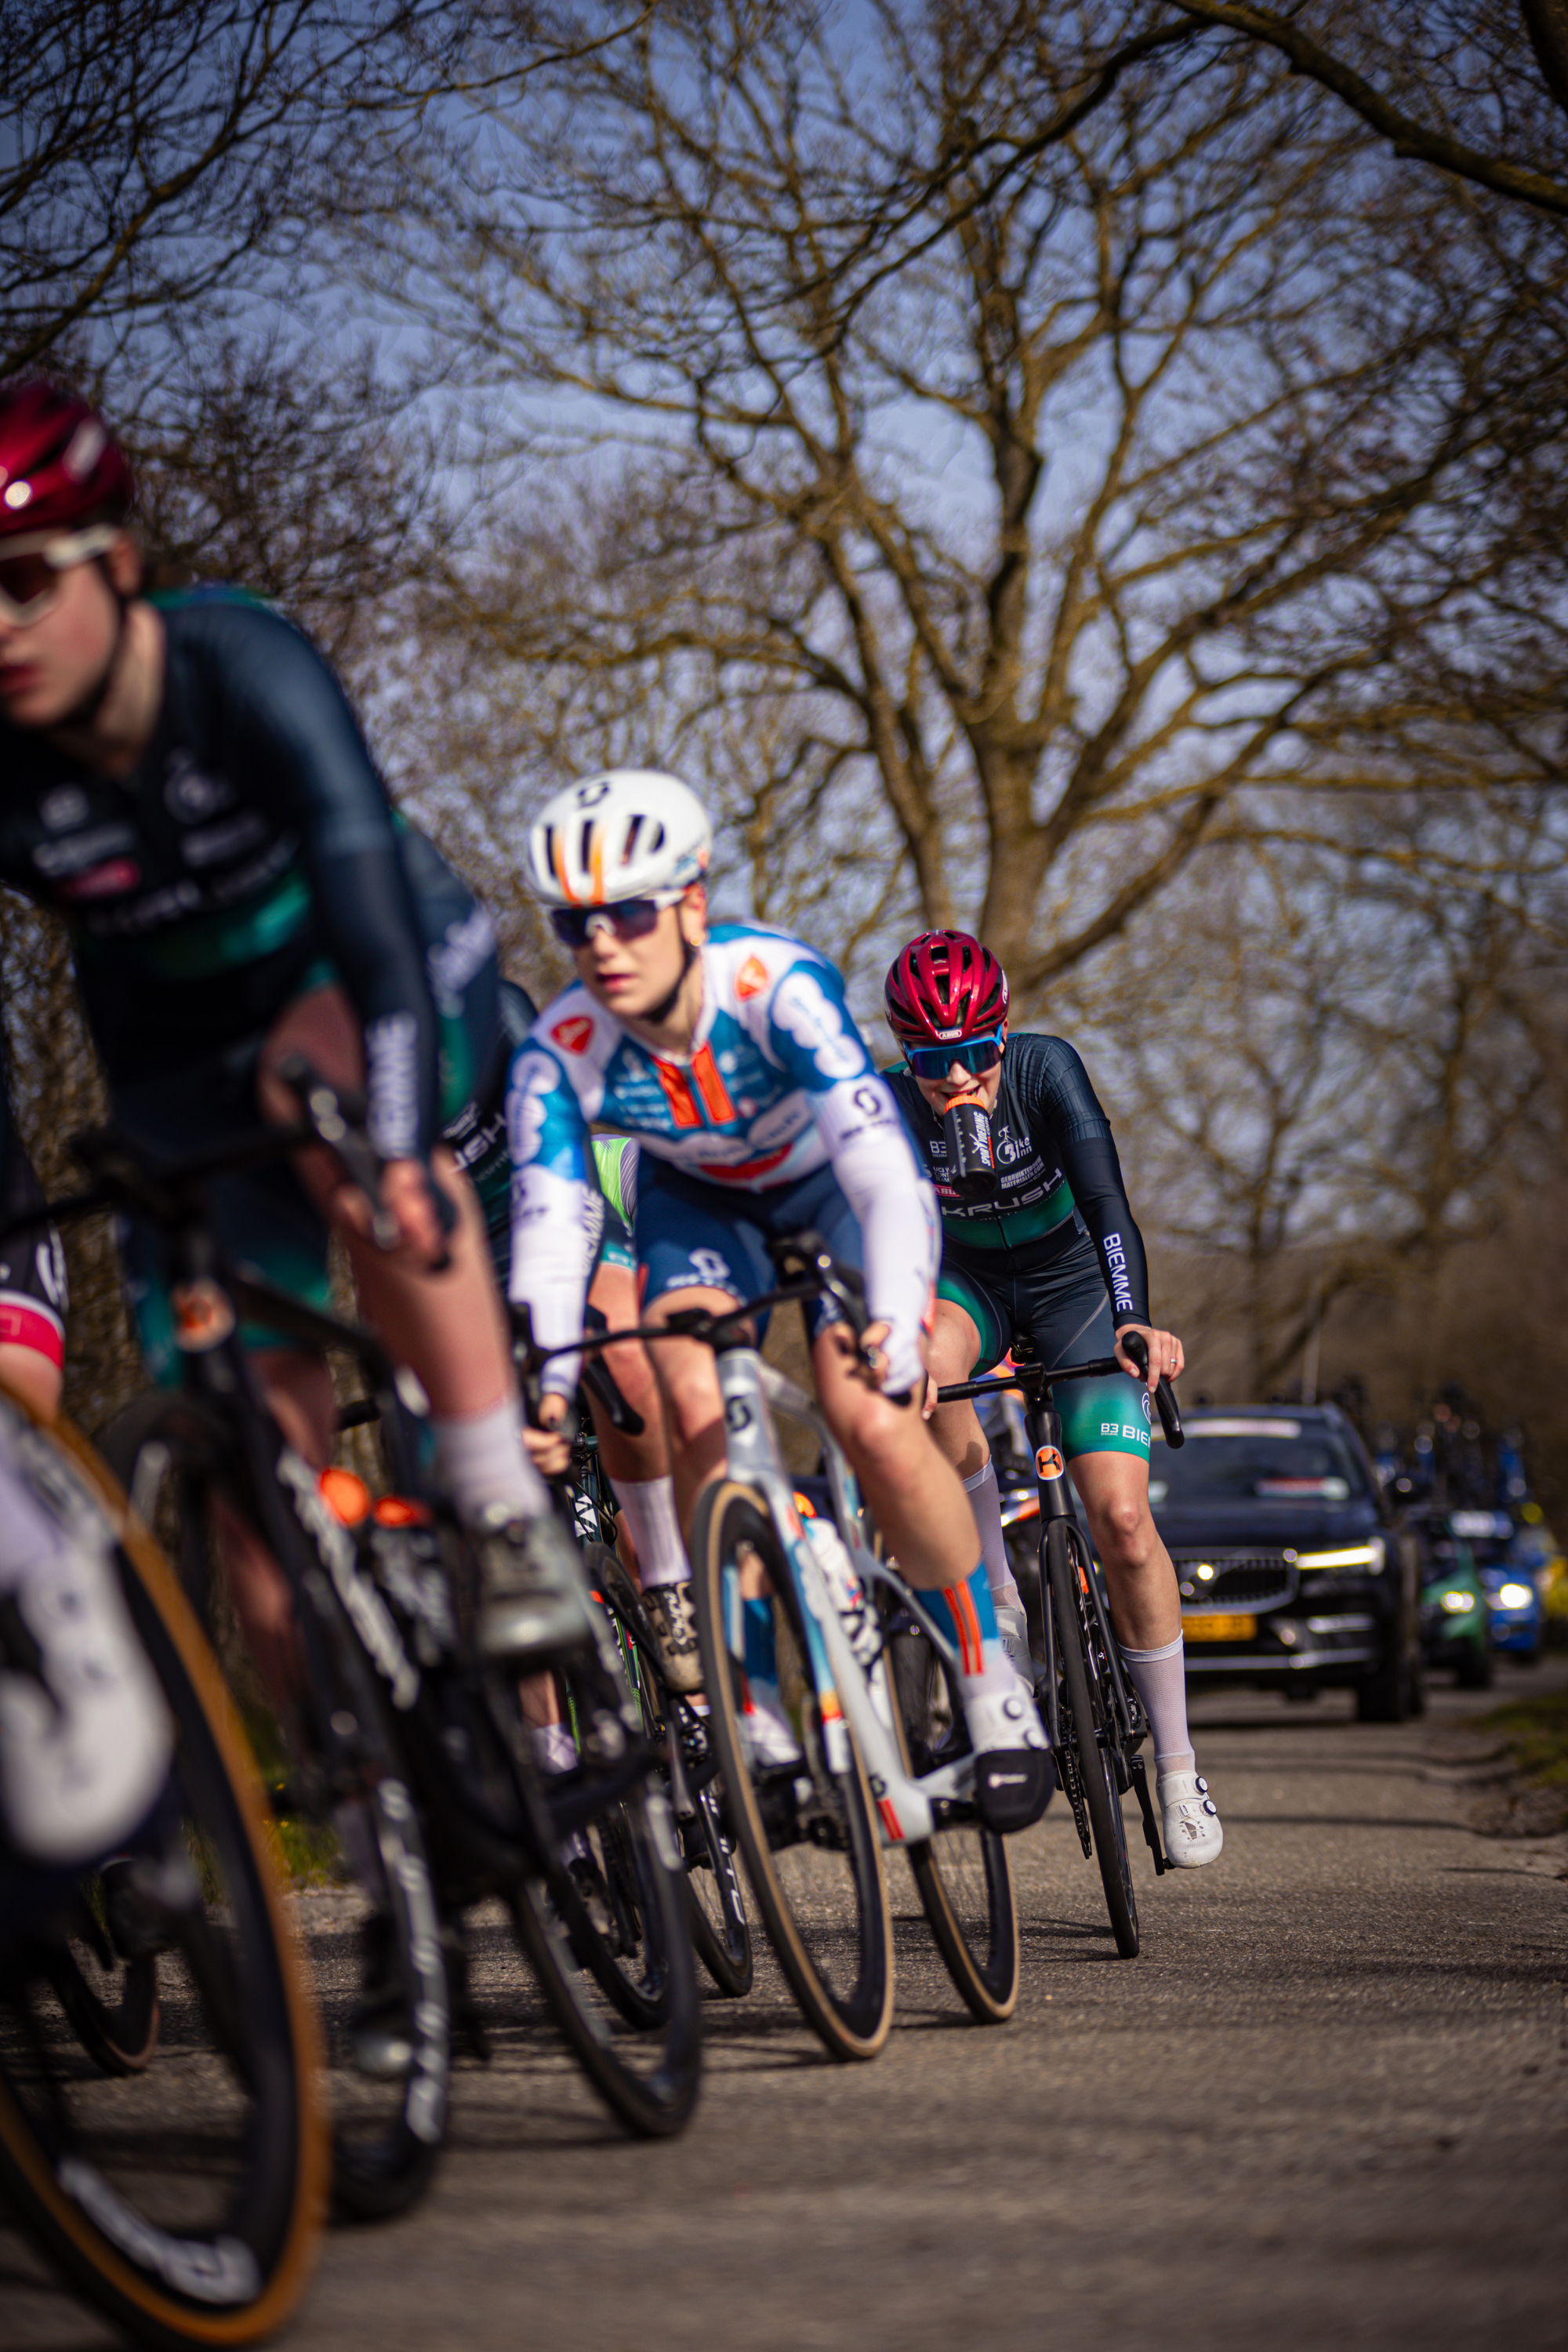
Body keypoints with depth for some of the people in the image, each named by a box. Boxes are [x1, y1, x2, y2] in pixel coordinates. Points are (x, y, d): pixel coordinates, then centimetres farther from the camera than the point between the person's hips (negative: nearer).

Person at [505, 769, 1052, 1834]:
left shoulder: (778, 985, -38)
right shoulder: (561, 1052, -28)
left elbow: (881, 1162, -46)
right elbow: (549, 1221, -32)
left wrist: (897, 1324, -61)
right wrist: (546, 1379, -48)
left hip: (834, 1185, -3)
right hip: (701, 1200, 3)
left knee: (873, 1419, -23)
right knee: (699, 1412, -22)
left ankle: (993, 1688, -4)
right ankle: (761, 1718, -11)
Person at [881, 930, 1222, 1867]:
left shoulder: (1046, 1068, -27)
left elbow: (1106, 1199, -38)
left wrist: (1135, 1320, -53)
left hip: (1074, 1286, -1)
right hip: (970, 1285, 1)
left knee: (1121, 1517, -16)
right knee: (924, 1361, -37)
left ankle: (1178, 1763, 0)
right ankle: (1001, 1601, -21)